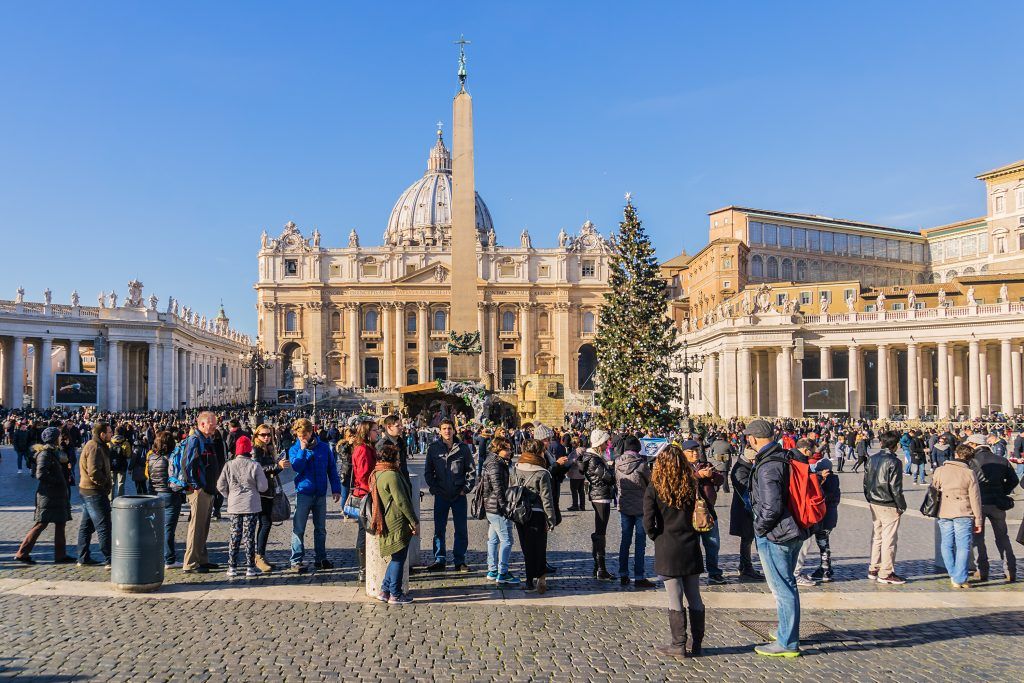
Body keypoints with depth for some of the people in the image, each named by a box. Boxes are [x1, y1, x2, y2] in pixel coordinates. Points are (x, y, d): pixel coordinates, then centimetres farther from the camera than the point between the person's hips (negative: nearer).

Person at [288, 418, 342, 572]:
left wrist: (336, 489, 2)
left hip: (321, 494, 2)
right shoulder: (294, 449, 0)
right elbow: (297, 467, -17)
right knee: (299, 528, -2)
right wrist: (303, 449, -19)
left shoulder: (324, 447, 3)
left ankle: (320, 558, 21)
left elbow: (332, 469, 6)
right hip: (303, 493, -2)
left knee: (320, 528, 11)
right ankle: (297, 560, 4)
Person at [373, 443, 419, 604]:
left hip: (387, 523, 9)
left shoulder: (377, 474, 12)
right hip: (397, 523, -9)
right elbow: (402, 502, -19)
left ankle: (384, 590, 20)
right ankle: (395, 594, 7)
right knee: (399, 558, 0)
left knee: (397, 558, 18)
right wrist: (415, 522, -13)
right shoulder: (391, 475, -18)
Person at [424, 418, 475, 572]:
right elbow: (428, 472, 8)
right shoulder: (433, 448, 2)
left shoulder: (463, 448, 1)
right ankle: (439, 560, 13)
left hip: (459, 495, 0)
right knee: (439, 529, 4)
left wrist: (466, 488, -3)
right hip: (441, 495, 0)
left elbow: (471, 470, 6)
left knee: (461, 529, 3)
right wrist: (434, 488, -3)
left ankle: (460, 561, 12)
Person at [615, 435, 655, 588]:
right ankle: (639, 577, 4)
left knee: (625, 540, 13)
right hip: (640, 506, -5)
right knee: (640, 541, 2)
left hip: (624, 506, 5)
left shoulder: (618, 463, -3)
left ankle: (623, 575, 18)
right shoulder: (640, 463, -17)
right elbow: (651, 481, -5)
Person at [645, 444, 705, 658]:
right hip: (691, 548, 3)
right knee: (694, 598, 12)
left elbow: (648, 522, -13)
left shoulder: (654, 489, -9)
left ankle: (679, 645, 8)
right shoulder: (693, 486, 0)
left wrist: (657, 538, 3)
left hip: (667, 551, -3)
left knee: (675, 600, 3)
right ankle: (696, 644, 19)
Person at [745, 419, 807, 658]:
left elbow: (771, 507, -26)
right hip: (794, 531, 10)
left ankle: (787, 643, 5)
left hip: (775, 536, -10)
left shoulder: (767, 467, -22)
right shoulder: (786, 458, 7)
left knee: (782, 587, -2)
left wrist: (759, 528, -11)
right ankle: (787, 631, 35)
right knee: (787, 584, 21)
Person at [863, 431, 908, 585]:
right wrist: (901, 506, -6)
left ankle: (873, 569, 21)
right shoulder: (893, 462, -15)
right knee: (889, 539, 0)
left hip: (874, 504, 7)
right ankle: (886, 573, 4)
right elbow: (895, 487, -16)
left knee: (876, 537, 15)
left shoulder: (872, 459, 6)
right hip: (889, 506, -7)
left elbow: (866, 481, 10)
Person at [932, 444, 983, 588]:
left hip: (944, 513, 3)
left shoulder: (940, 471, 2)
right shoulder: (970, 473, -5)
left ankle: (953, 575, 20)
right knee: (963, 546, 2)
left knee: (947, 545, 14)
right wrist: (978, 520, 3)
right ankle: (960, 579, 0)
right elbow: (975, 499, -3)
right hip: (963, 514, -2)